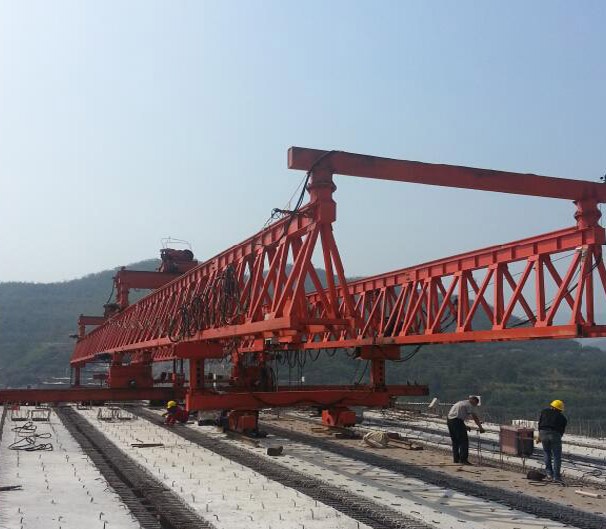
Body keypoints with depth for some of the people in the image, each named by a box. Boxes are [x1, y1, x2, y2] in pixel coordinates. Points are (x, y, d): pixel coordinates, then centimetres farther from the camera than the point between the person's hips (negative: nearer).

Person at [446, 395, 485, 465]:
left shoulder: (461, 403, 27)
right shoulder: (468, 405, -1)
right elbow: (475, 417, -5)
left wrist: (464, 427, 39)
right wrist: (480, 427, -1)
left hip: (449, 420, 10)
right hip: (457, 421, -10)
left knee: (455, 441, 17)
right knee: (464, 441, -5)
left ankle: (456, 459, 21)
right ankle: (463, 459, -7)